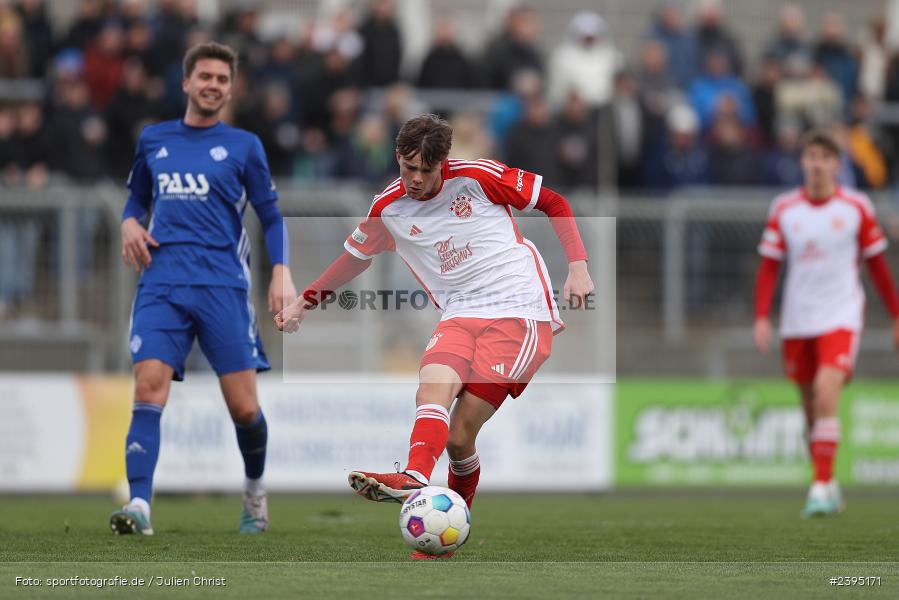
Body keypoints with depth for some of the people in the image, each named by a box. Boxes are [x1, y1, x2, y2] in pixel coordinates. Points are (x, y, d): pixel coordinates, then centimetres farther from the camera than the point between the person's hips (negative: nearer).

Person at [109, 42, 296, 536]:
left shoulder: (243, 145, 9)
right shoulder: (153, 140, 16)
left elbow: (271, 216, 10)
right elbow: (138, 196, 29)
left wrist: (281, 273, -5)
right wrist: (130, 223, 5)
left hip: (223, 285, -1)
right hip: (161, 283, 1)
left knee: (243, 407, -3)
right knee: (148, 387, -18)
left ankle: (255, 489, 26)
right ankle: (139, 507, -26)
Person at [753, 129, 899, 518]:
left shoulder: (857, 207, -1)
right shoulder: (784, 209, 2)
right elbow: (769, 266, 4)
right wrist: (762, 317, -7)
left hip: (840, 318, -3)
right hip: (797, 321, 3)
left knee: (826, 394, -21)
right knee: (811, 408, 9)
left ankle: (821, 487, -21)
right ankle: (829, 484, 26)